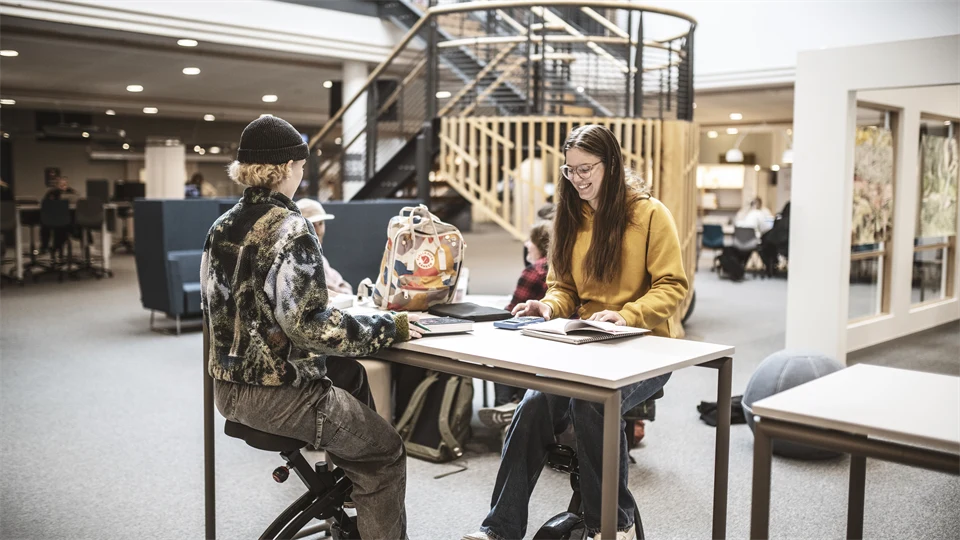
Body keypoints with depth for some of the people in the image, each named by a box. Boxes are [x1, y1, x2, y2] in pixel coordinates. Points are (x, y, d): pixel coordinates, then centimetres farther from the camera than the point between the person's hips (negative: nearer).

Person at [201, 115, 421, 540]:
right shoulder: (290, 230, -18)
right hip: (279, 395, -9)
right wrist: (388, 328, -15)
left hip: (229, 389, 9)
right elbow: (310, 325, -25)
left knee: (354, 415, 28)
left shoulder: (221, 228, 6)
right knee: (385, 450, 9)